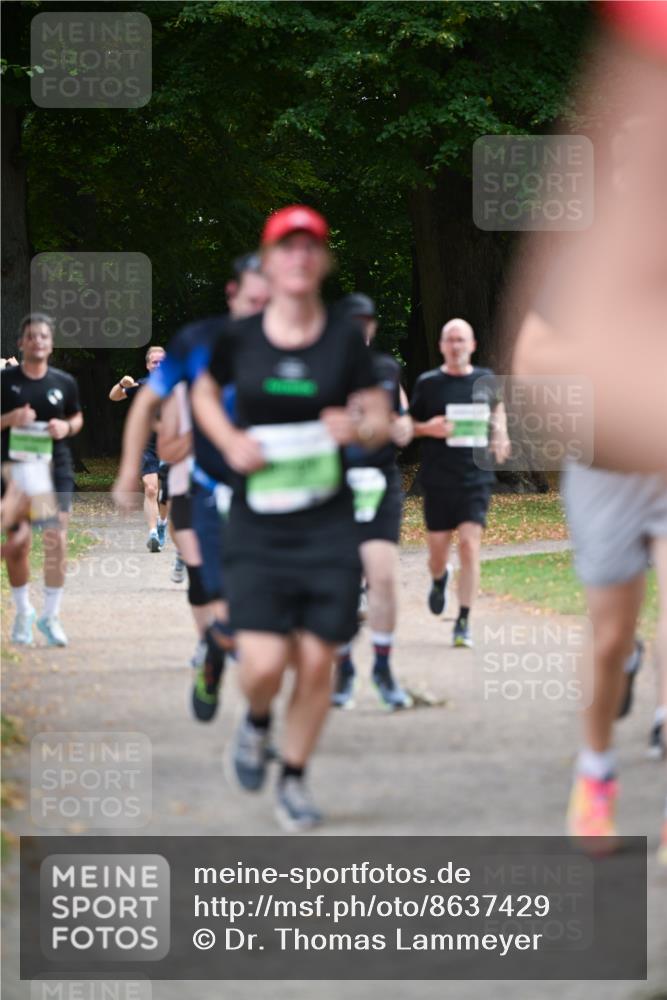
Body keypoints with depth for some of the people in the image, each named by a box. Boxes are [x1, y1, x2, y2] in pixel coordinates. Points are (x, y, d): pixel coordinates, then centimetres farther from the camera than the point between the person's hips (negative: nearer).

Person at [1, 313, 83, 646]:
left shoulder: (64, 383, 3)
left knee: (56, 543, -6)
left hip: (55, 469, 1)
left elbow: (77, 418, 16)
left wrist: (67, 427, -6)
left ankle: (50, 616, 6)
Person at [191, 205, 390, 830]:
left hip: (327, 526, 1)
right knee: (263, 664, -12)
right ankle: (256, 722, 24)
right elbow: (204, 392, 18)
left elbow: (382, 422, 5)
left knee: (316, 662, 0)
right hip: (257, 526, -1)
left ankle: (294, 780, 21)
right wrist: (229, 441, 0)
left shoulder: (345, 340, 0)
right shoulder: (240, 338, 0)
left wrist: (358, 426, -18)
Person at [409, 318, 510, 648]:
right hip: (438, 481, 0)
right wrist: (428, 428, -13)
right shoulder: (428, 383, -1)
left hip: (476, 476, 0)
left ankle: (464, 621, -8)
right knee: (438, 549, 6)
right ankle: (439, 580, 44)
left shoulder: (485, 380, 6)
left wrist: (501, 435, 9)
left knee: (470, 545, -12)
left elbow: (497, 407, 27)